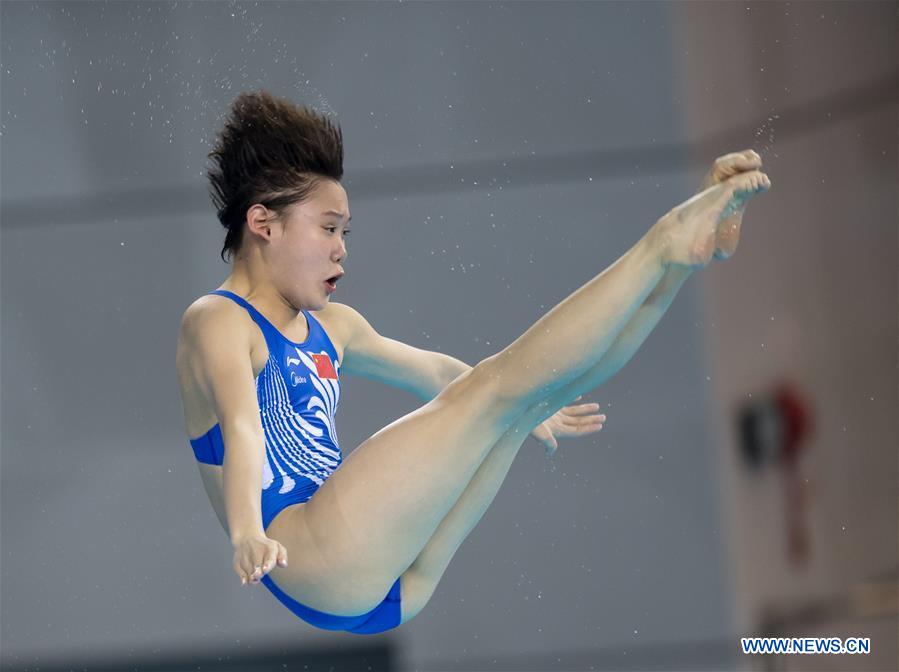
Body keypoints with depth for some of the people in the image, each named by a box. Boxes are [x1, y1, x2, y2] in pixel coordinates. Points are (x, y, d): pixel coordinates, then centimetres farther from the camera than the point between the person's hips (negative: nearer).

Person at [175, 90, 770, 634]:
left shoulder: (328, 328, 23)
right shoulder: (216, 322, -4)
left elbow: (433, 372, 39)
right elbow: (240, 425, -25)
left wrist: (531, 409, 51)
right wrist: (247, 536, -43)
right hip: (313, 564, -9)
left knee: (533, 384, 6)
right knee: (494, 385, -16)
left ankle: (682, 253, -8)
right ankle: (667, 241, -15)